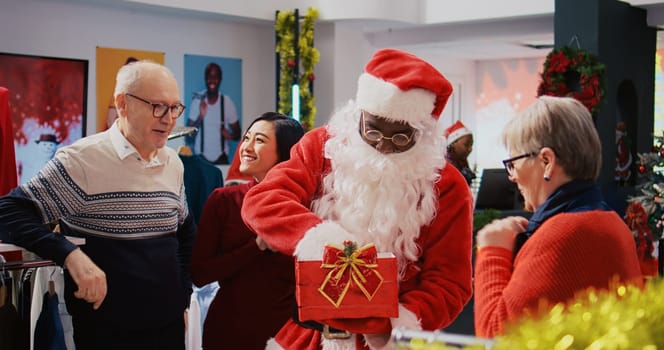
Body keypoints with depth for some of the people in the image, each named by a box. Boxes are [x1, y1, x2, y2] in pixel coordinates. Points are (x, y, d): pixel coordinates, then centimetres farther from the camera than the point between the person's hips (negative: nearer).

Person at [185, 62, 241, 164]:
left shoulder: (227, 103, -3)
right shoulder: (197, 101, -4)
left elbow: (237, 133, 5)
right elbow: (188, 135, -6)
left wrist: (231, 135, -17)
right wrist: (200, 117, -22)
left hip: (221, 158, 1)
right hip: (201, 157, 0)